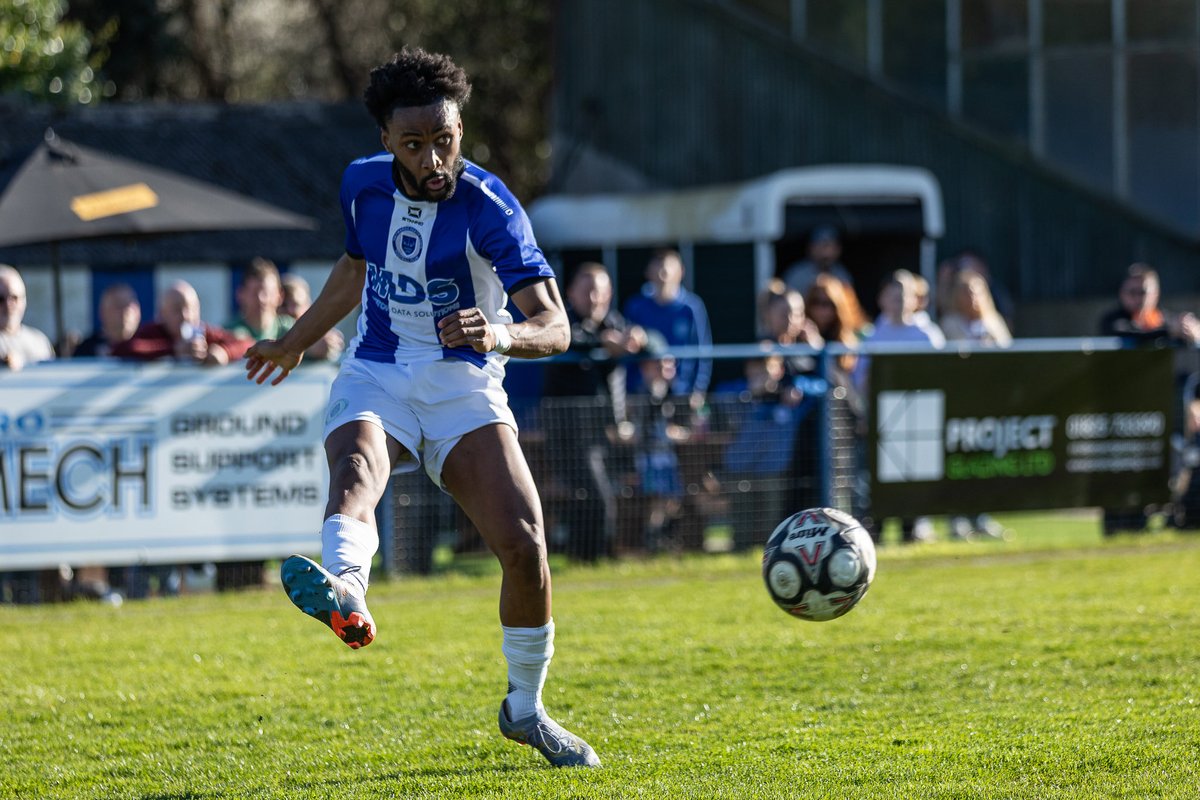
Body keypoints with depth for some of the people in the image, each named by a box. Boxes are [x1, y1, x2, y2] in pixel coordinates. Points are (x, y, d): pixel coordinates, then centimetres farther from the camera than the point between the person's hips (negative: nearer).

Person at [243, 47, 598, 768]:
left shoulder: (488, 206, -14)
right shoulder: (364, 183, 1)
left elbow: (555, 327, -20)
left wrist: (502, 335, -42)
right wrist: (295, 343, 35)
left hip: (463, 383, -2)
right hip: (376, 376, 2)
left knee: (525, 544, -16)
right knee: (356, 471, -33)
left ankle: (525, 708, 9)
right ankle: (344, 594, -68)